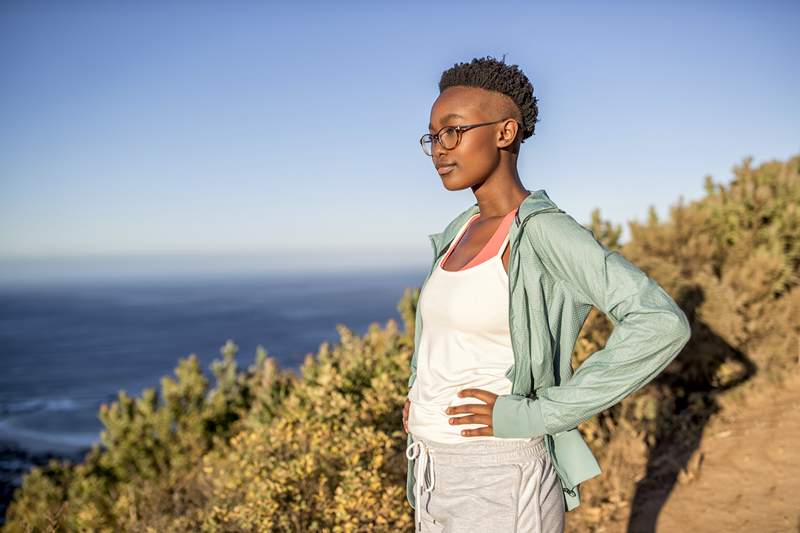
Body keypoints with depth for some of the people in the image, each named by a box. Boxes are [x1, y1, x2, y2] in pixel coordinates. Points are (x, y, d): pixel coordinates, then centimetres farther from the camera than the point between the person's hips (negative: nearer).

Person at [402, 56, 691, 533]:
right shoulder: (464, 230, 10)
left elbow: (661, 324, -27)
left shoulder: (544, 229, -15)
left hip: (498, 488, -8)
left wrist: (534, 416, -23)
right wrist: (420, 394, 10)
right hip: (443, 478, 8)